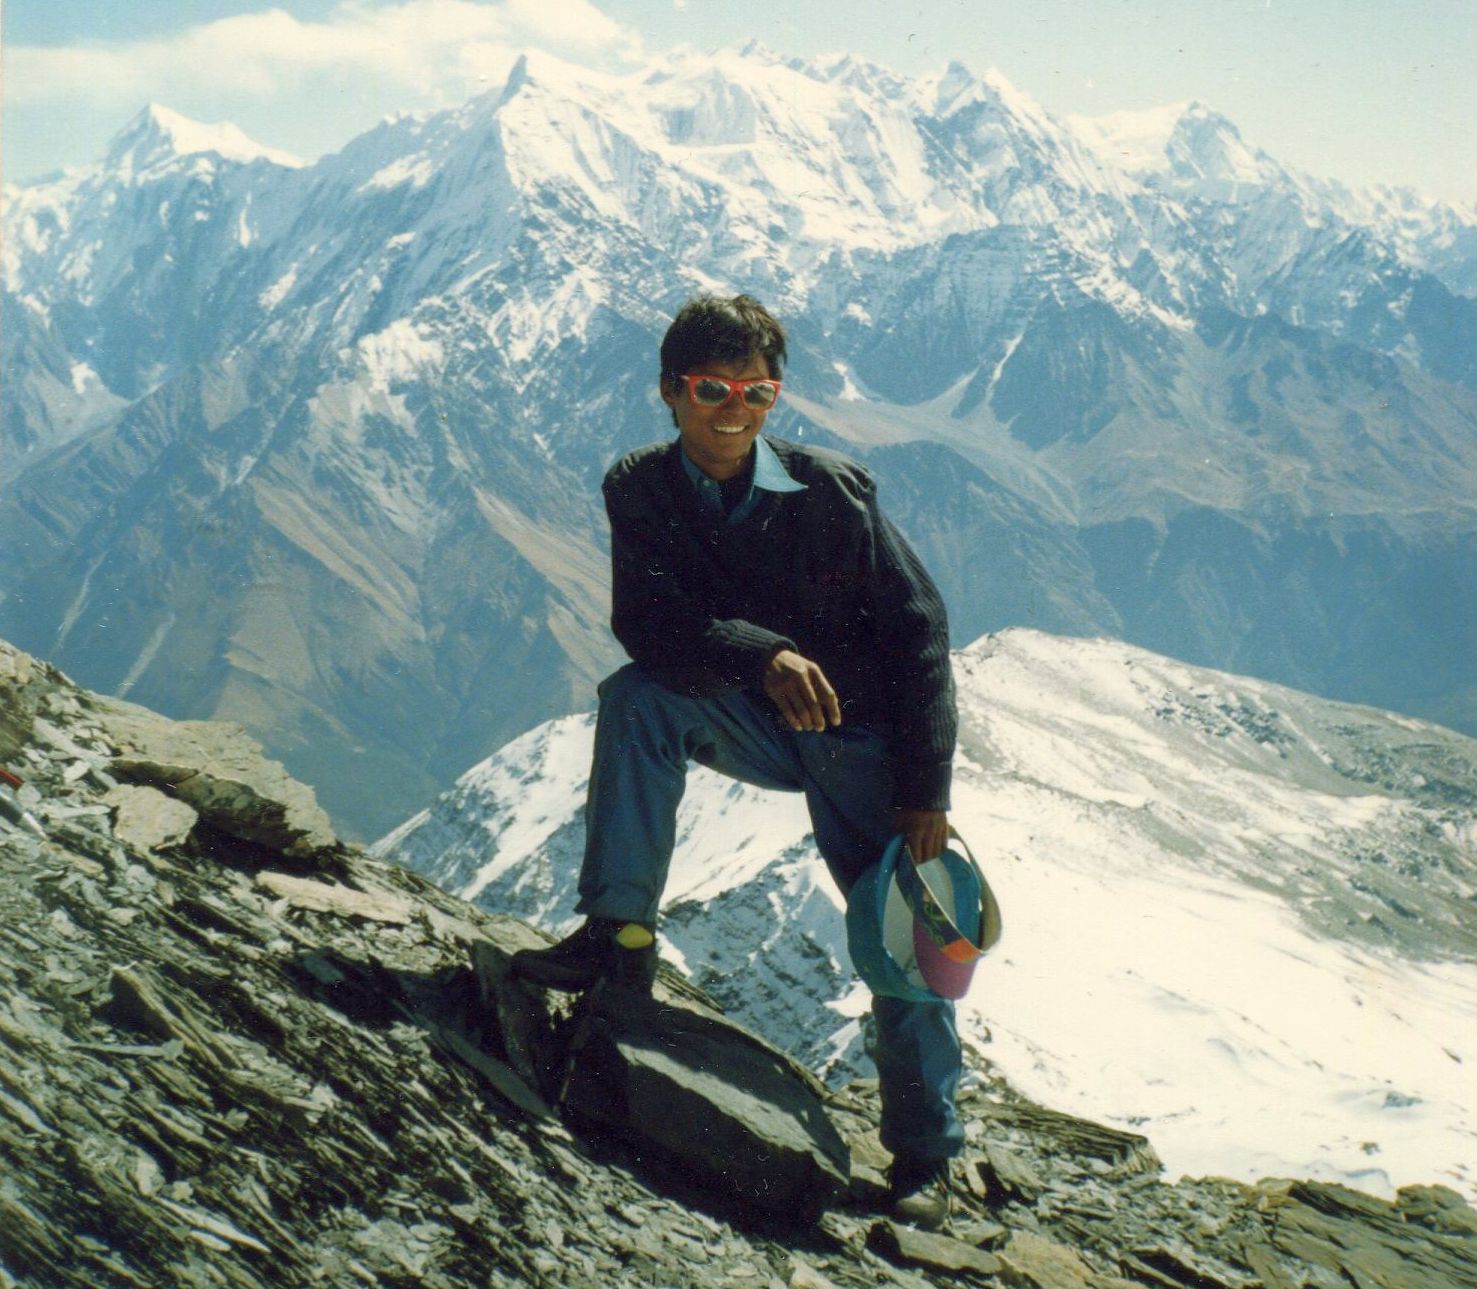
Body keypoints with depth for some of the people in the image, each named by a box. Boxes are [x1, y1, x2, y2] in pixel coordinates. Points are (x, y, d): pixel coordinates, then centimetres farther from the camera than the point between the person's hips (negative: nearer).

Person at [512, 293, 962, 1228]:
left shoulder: (830, 491, -15)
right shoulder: (641, 491, -8)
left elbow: (918, 632, -13)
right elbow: (645, 620, -21)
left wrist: (924, 791, -17)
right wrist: (762, 657, -40)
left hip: (859, 734, -2)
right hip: (751, 723, 2)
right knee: (637, 695, -26)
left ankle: (924, 1155, 2)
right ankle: (621, 935, -22)